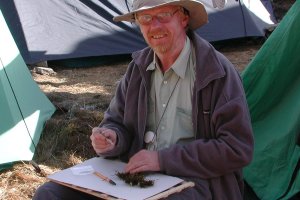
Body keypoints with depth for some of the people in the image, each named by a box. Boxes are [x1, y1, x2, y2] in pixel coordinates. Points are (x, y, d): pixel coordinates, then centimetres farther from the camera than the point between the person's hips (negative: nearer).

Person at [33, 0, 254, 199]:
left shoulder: (218, 72, -11)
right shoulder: (139, 67, 7)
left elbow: (236, 149, -14)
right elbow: (117, 122, 15)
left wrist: (164, 159, -16)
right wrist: (110, 138, -11)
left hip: (191, 180, -6)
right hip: (136, 171, 6)